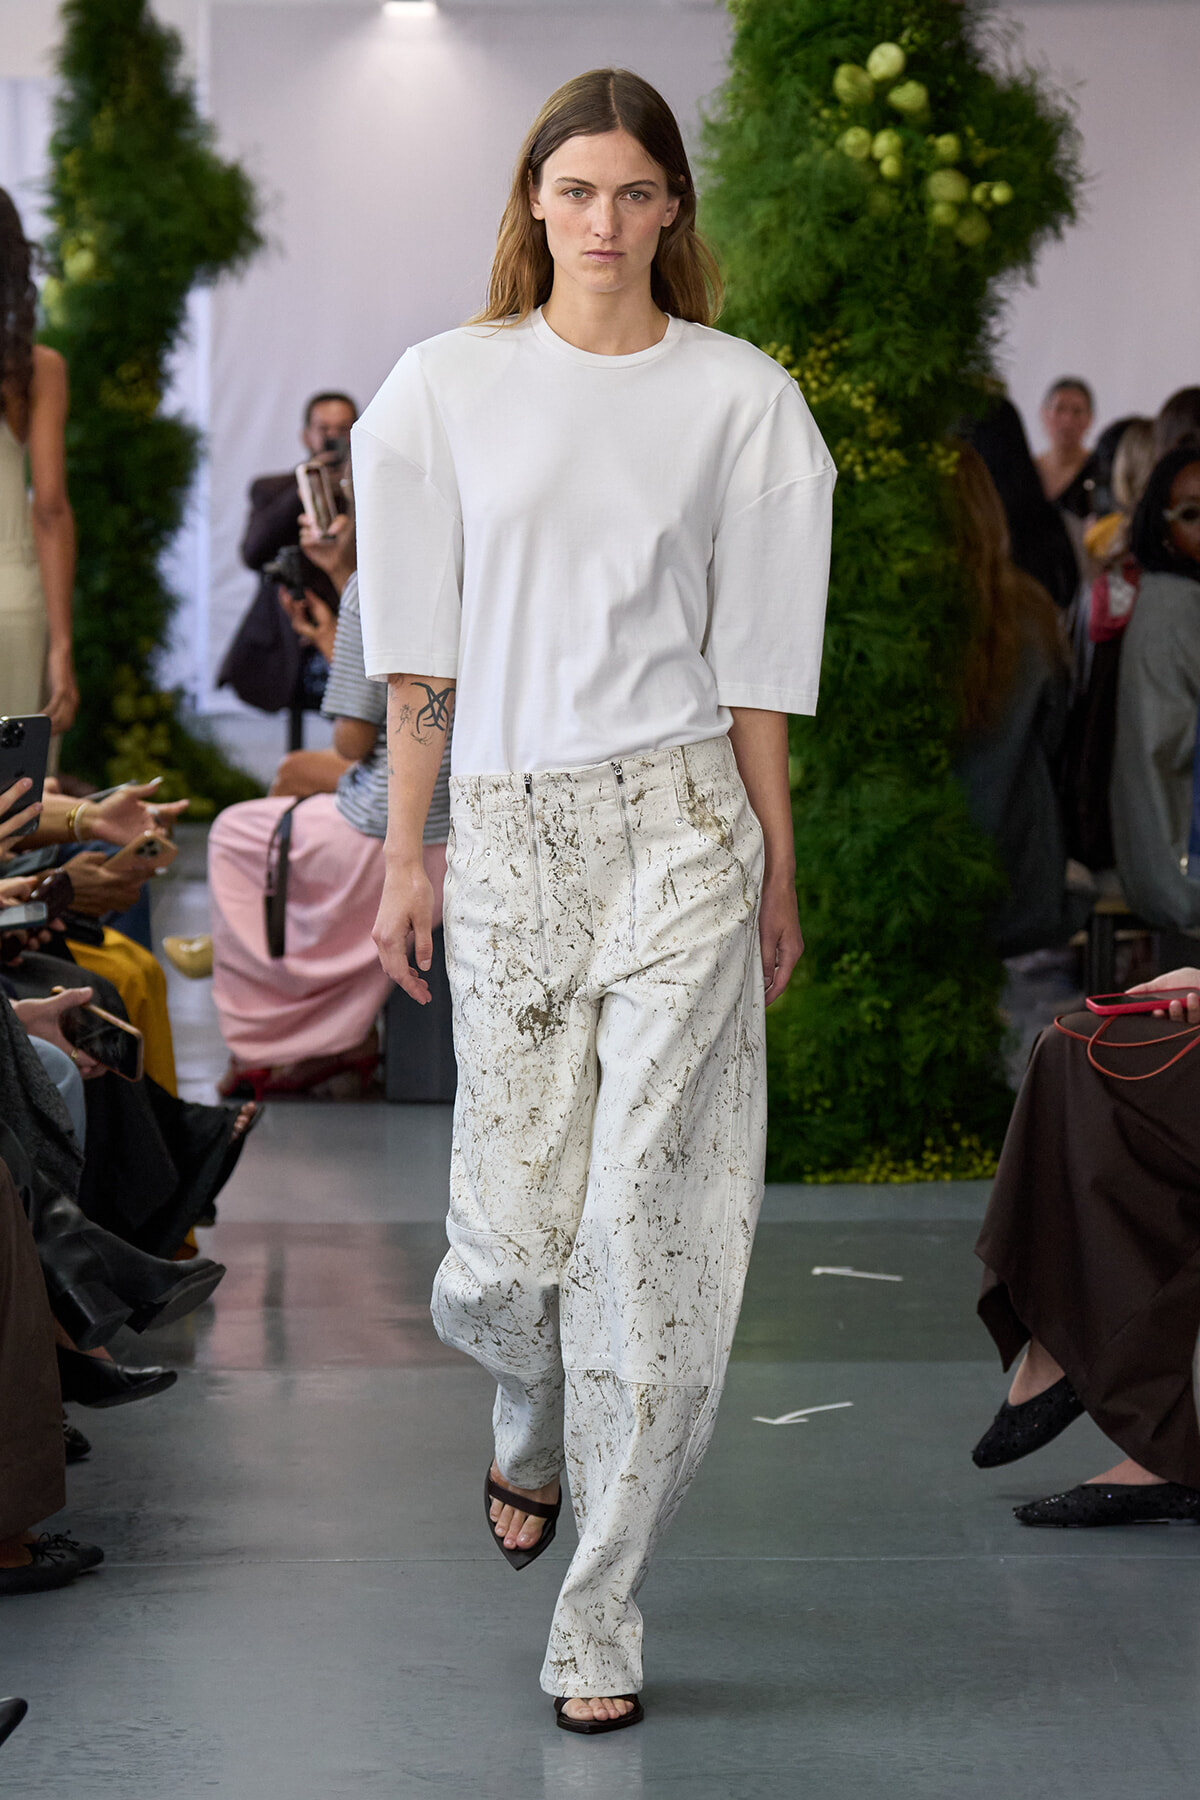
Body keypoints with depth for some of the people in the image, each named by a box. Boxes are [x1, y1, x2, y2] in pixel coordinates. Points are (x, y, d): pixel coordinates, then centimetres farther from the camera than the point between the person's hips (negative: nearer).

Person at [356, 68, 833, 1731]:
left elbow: (756, 664, 5)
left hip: (680, 826, -1)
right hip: (509, 829, 2)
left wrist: (777, 878, 6)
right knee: (511, 1213, 3)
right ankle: (530, 1431, 40)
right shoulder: (449, 388, 6)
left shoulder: (740, 397, 3)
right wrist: (407, 856, 5)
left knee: (646, 1207, -6)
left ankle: (601, 1617, 4)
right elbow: (420, 656, 7)